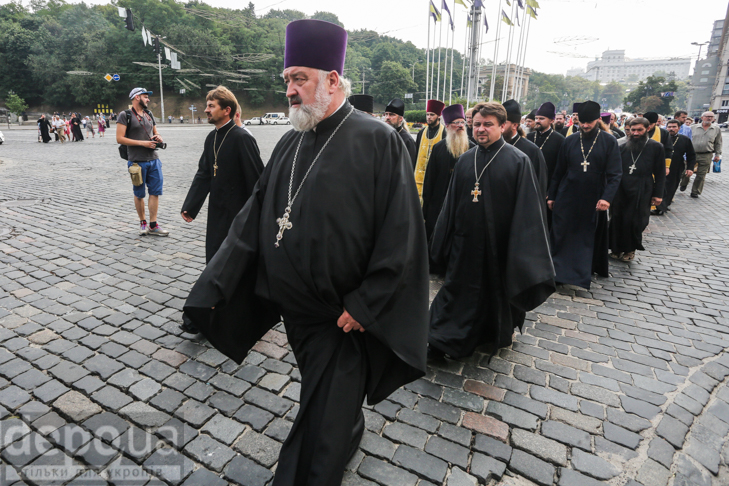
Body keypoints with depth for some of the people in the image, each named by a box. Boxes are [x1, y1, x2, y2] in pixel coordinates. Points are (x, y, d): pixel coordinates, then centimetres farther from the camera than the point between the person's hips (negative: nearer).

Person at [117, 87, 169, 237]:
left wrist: (158, 138, 3)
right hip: (137, 161, -5)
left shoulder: (149, 114, 16)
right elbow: (120, 138, -11)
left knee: (155, 191, 0)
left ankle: (153, 225, 5)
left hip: (153, 159, 5)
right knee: (139, 194, 6)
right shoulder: (125, 115, -4)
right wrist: (143, 143, -16)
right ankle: (142, 222, 21)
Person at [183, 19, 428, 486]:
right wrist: (215, 286, 1)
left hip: (343, 317, -6)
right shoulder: (291, 144, 5)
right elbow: (253, 219, 6)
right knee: (329, 400, 27)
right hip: (294, 308, 7)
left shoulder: (378, 140, -15)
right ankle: (351, 432, 56)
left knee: (324, 422, 7)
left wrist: (363, 307, -16)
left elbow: (401, 234, -16)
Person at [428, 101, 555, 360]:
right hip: (466, 241, 3)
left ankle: (497, 335, 42)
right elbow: (451, 202, 7)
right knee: (459, 291, 9)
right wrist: (443, 240, 8)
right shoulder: (465, 160, 3)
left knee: (498, 290, 17)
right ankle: (441, 341, 21)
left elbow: (527, 208, -11)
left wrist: (522, 252, -14)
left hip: (500, 242, -2)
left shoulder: (519, 161, -9)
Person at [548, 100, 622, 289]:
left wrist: (607, 197, -21)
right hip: (567, 199, 1)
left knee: (588, 239, 10)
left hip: (593, 201, -1)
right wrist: (551, 196, 6)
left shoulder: (609, 142, -3)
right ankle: (559, 272, 10)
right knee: (561, 237, 1)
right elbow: (559, 171, 7)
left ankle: (583, 275, 21)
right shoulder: (570, 141, 3)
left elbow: (615, 174, -8)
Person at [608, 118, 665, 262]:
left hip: (641, 192, -1)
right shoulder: (622, 145, 4)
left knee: (635, 221, 2)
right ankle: (616, 248, 16)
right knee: (616, 219, 2)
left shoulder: (656, 147, 2)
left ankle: (630, 249, 21)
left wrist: (658, 194, -1)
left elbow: (660, 173, 3)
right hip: (620, 189, 2)